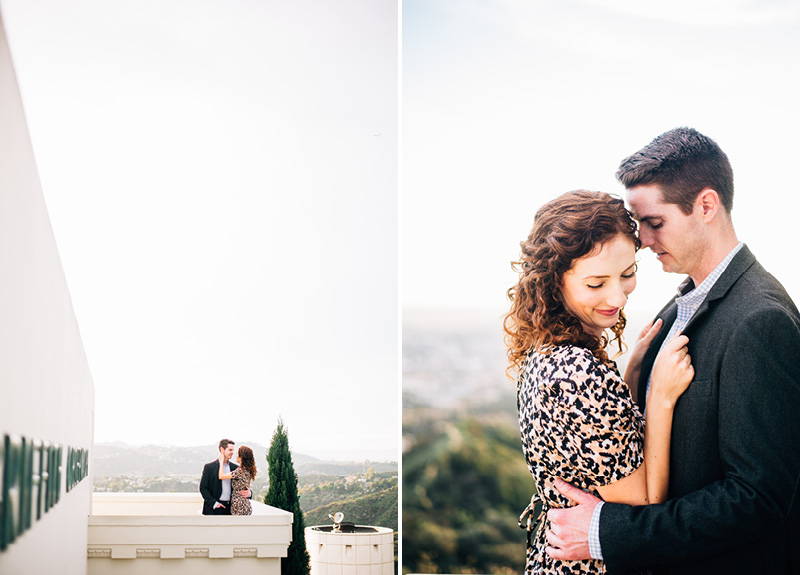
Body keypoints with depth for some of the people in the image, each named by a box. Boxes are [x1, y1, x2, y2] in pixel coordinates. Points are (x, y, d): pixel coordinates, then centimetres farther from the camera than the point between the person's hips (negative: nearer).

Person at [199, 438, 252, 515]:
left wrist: (248, 493, -8)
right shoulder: (209, 467, -1)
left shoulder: (235, 468, 11)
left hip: (230, 509, 4)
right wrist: (214, 503, -13)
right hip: (215, 510, -4)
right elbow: (203, 488, -4)